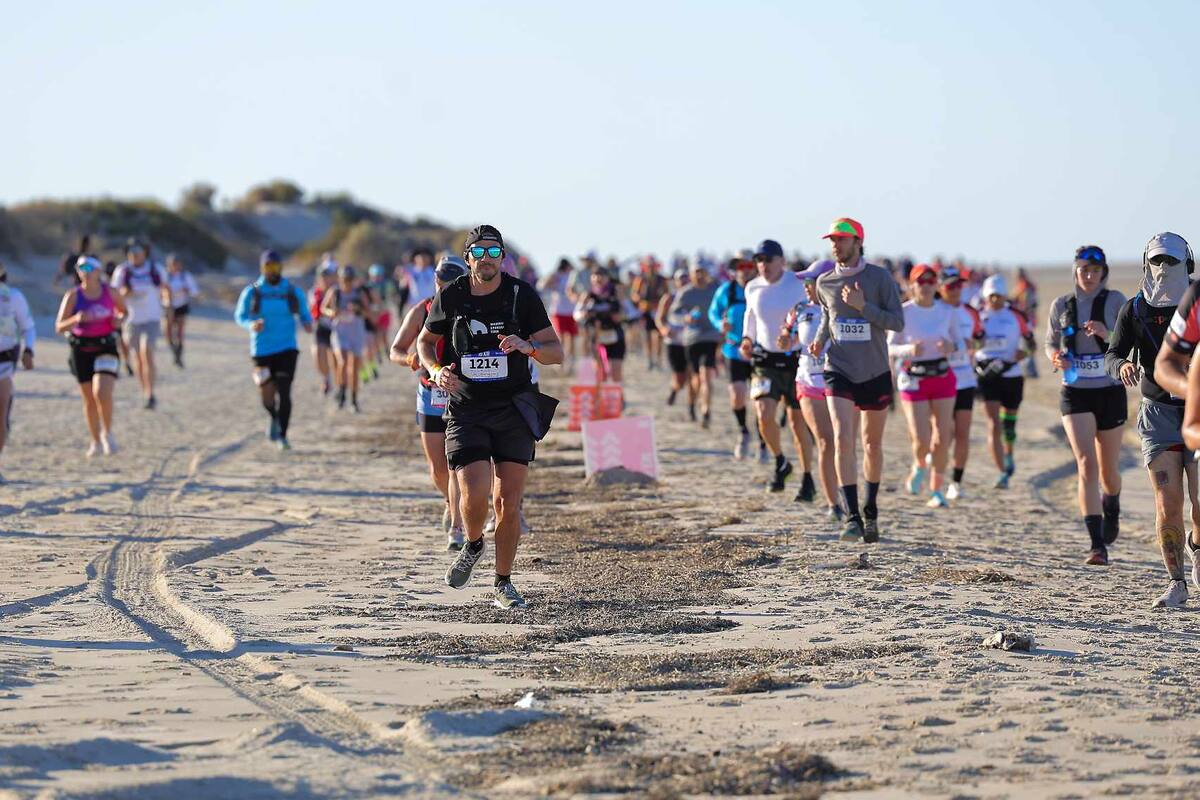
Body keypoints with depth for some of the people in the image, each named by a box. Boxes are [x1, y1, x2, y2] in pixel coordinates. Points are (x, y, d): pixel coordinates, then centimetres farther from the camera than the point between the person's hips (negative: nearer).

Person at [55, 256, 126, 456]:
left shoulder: (110, 293, -1)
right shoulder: (73, 296, -4)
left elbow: (124, 312, 18)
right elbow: (59, 327, -6)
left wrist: (119, 320, -5)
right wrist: (76, 319, -25)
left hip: (105, 347, -1)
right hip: (81, 348, 1)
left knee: (102, 393, -20)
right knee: (89, 399, 9)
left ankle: (107, 433, 4)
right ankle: (95, 441, 25)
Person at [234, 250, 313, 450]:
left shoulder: (294, 292, 3)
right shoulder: (252, 292, 0)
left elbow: (304, 315, 11)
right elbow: (240, 316, 7)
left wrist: (308, 324, -13)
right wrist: (251, 325, -14)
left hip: (287, 350, 0)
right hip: (262, 351, 0)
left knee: (284, 393, -10)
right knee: (267, 395, -3)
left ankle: (282, 436, 1)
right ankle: (274, 418, 32)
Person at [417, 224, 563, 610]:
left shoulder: (522, 295, -4)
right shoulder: (450, 297, -1)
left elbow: (556, 351, -3)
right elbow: (425, 341, 15)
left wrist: (527, 346, -24)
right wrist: (436, 371, -5)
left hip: (513, 412, 0)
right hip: (466, 412, 0)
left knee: (509, 503, -1)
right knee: (475, 495, -16)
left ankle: (503, 584, 15)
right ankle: (473, 545, 18)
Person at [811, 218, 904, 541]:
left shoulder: (880, 278, -6)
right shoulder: (825, 283, 3)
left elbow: (898, 322, -10)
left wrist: (863, 306, -22)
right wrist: (820, 339, 1)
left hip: (875, 373, -1)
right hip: (838, 370, 1)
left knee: (872, 445, 11)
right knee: (843, 440, -17)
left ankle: (871, 512, 30)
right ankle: (852, 517, -18)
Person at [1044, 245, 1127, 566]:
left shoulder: (1115, 301, -3)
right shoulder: (1061, 305, 3)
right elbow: (1050, 344, 14)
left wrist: (1107, 335, -25)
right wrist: (1055, 357, -9)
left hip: (1110, 392, 0)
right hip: (1075, 394, 0)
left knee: (1108, 469, 11)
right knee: (1086, 464, -15)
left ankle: (1112, 507, 48)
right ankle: (1098, 545, -18)